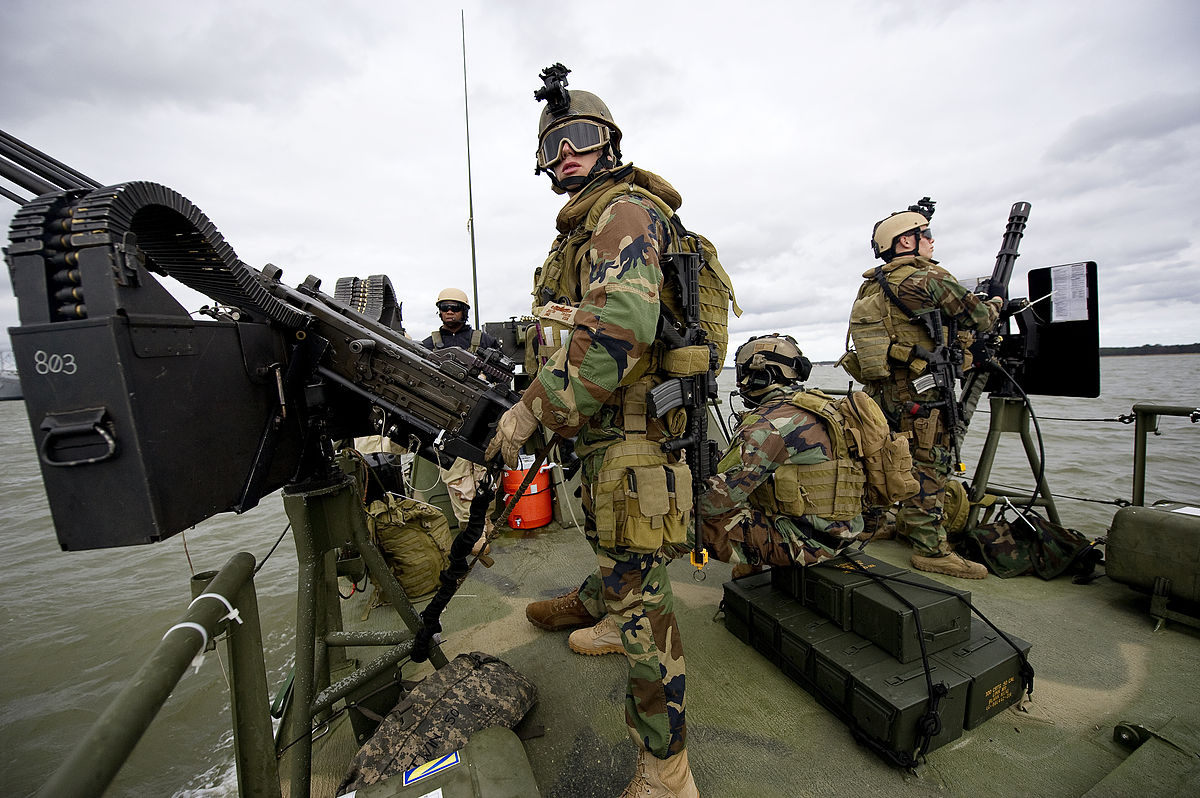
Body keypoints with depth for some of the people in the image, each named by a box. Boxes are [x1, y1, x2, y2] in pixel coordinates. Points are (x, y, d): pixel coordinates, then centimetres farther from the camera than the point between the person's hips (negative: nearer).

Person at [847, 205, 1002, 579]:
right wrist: (996, 303, 22)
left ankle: (907, 521, 35)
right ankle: (930, 549, 5)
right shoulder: (929, 278, -11)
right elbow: (977, 317, 0)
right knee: (929, 467, -2)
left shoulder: (871, 286, 13)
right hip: (918, 396, -8)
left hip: (880, 393, 8)